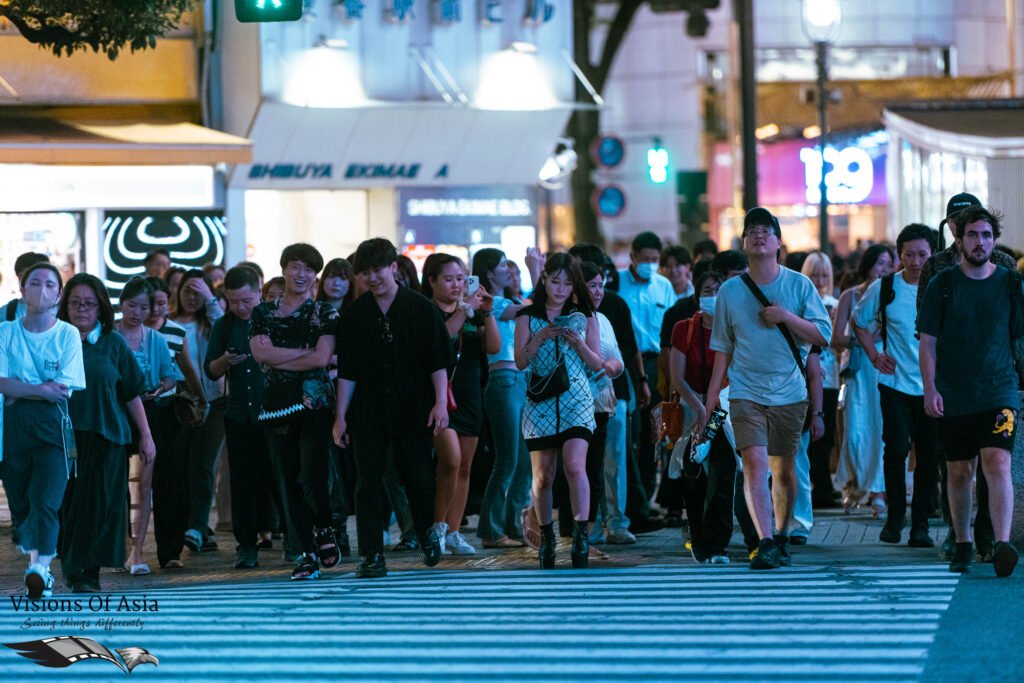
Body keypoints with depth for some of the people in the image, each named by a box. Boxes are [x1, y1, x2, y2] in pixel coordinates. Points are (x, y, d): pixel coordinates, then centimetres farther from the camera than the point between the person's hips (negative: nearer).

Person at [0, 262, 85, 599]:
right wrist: (40, 389, -14)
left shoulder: (68, 334, 5)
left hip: (53, 424, -2)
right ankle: (32, 554, 21)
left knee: (46, 498, -16)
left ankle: (40, 567, -26)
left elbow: (66, 389, -4)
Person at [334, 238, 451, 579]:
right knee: (368, 483, -4)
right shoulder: (354, 314, 5)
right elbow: (347, 370, 6)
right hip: (368, 412, 2)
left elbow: (439, 359, -3)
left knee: (419, 478, 6)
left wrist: (440, 403, -11)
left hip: (413, 410, -2)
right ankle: (372, 557, -1)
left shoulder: (420, 308, -2)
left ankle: (427, 534, 33)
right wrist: (341, 415, 2)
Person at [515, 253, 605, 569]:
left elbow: (597, 363, 7)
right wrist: (540, 338, -16)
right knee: (542, 476, 3)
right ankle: (546, 537, 18)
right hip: (540, 401, 1)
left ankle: (581, 536, -19)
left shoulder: (584, 316, 8)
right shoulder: (528, 317, 7)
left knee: (575, 466, -18)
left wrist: (579, 343, -11)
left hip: (576, 400, -1)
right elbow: (520, 361, 0)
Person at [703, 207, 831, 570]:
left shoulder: (799, 285, 2)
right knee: (755, 463, -16)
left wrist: (785, 317, -13)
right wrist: (711, 396, 6)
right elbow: (723, 349, 9)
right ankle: (765, 543, -21)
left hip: (789, 393, 1)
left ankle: (781, 538, 24)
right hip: (746, 392, -1)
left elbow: (823, 335, -1)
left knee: (783, 470, 8)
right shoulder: (730, 291, 5)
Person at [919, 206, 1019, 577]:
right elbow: (928, 342, 2)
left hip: (999, 394, -1)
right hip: (953, 398, 1)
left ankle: (1002, 544, -25)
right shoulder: (942, 284, 2)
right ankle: (962, 545, 22)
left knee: (998, 463, -17)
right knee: (959, 472, 8)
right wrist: (930, 389, -8)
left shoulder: (1010, 283, 4)